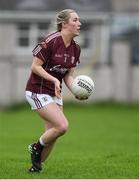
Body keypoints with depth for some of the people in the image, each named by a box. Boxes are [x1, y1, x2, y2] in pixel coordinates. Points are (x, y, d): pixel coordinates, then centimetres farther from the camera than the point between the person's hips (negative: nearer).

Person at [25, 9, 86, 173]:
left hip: (55, 93, 8)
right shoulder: (51, 41, -19)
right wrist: (54, 79, -25)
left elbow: (68, 76, 10)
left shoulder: (75, 49, 4)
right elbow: (35, 67, -16)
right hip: (38, 91, -8)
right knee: (62, 126, -18)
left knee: (52, 134, 5)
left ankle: (36, 166, 22)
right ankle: (36, 147, 6)